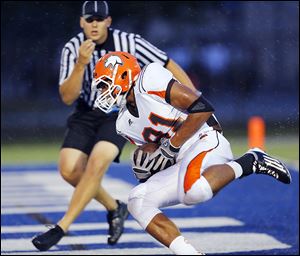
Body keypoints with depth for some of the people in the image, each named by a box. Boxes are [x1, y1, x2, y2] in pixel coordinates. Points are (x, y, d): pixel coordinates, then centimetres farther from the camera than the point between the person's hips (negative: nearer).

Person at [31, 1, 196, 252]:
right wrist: (81, 64, -30)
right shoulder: (73, 49, -9)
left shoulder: (129, 43, -15)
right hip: (86, 115, 3)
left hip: (119, 114, -3)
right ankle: (114, 208, 14)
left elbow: (169, 65, -8)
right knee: (69, 170, -13)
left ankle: (61, 228, -23)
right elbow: (67, 97, -15)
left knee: (97, 162, -27)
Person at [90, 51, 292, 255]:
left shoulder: (149, 80, -7)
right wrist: (146, 164, -1)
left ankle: (250, 162, -13)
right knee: (138, 201, -7)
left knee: (193, 191, -37)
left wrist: (171, 146, -13)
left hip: (206, 141, -8)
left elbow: (202, 108, -14)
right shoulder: (125, 124, 17)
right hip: (182, 161, 8)